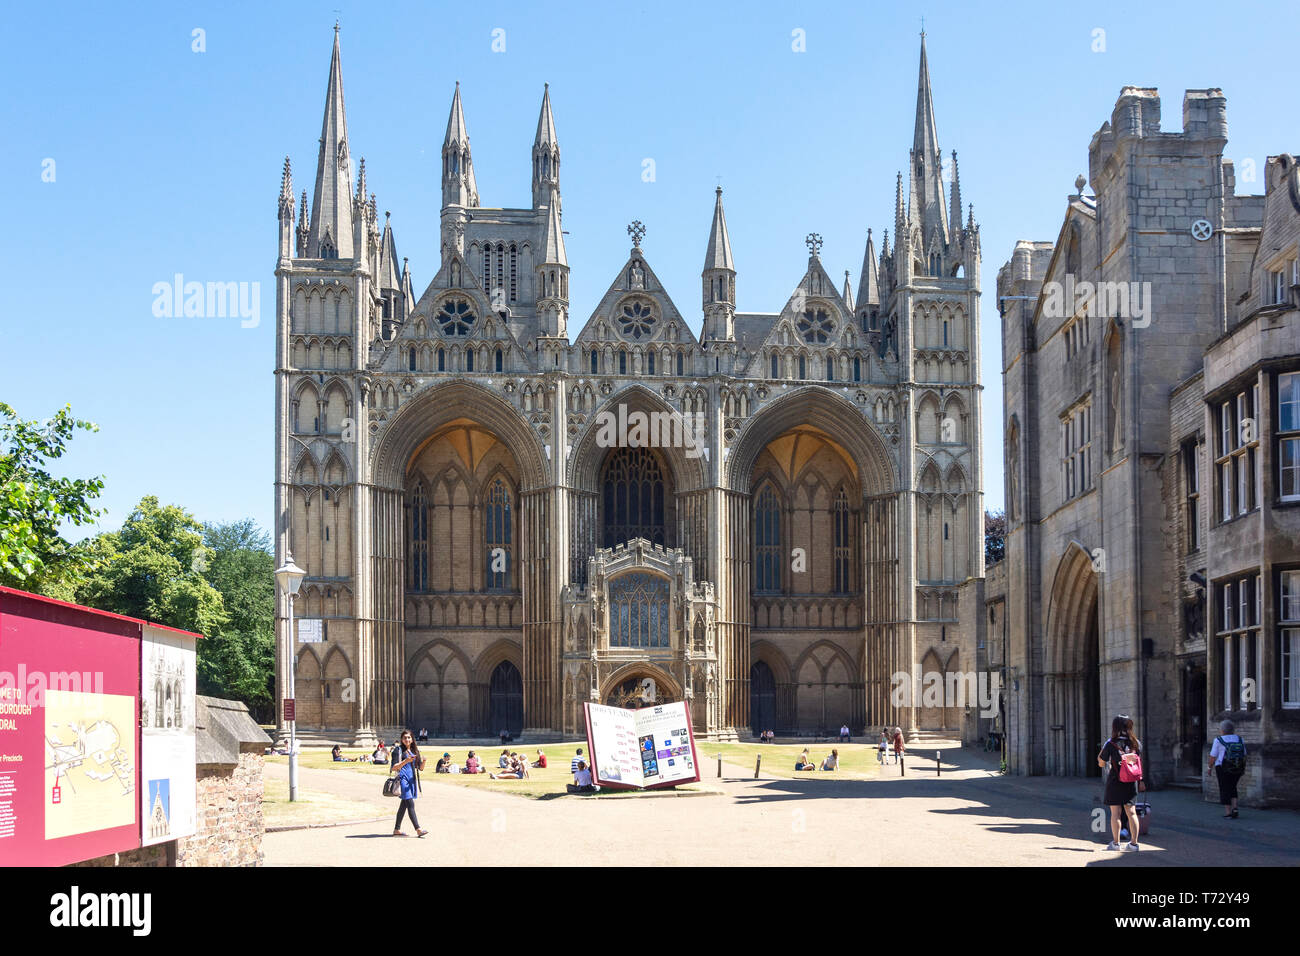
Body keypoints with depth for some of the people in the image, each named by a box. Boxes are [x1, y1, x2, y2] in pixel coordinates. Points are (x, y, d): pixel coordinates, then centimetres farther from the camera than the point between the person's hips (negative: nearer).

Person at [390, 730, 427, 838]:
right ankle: (418, 830, -19)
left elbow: (420, 768, 13)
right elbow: (394, 768, -10)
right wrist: (405, 761, -24)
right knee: (410, 804, -14)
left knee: (404, 805, 11)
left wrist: (423, 761, -8)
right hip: (403, 778, -7)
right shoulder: (398, 750, -3)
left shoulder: (415, 751, 14)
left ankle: (397, 829, 20)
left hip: (412, 779, 7)